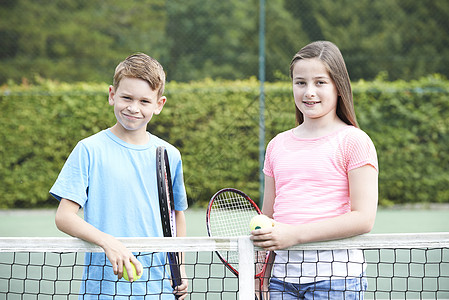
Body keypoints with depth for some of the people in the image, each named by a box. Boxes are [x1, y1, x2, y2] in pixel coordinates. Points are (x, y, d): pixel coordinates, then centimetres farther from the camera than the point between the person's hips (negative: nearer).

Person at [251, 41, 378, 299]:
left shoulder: (354, 141, -3)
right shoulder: (277, 145, 13)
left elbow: (364, 219, -11)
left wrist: (295, 234, -16)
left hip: (335, 277, -4)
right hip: (283, 276, 5)